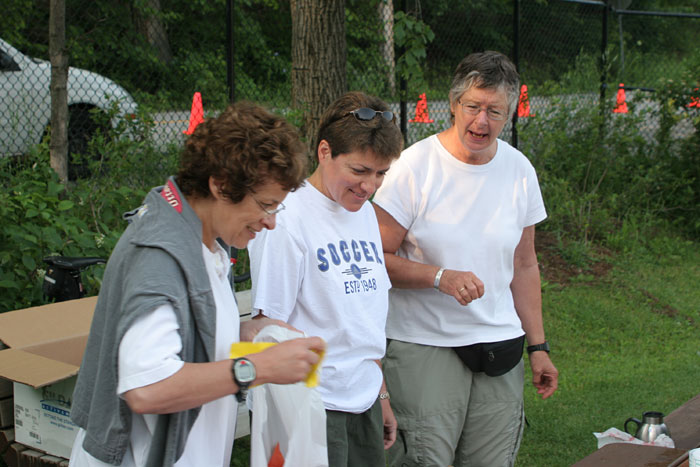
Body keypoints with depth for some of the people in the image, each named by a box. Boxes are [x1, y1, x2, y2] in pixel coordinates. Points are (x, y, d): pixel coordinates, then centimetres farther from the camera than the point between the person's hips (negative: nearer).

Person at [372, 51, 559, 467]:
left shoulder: (520, 170, 7)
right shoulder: (416, 165, -8)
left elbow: (524, 266, 14)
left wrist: (538, 345, 12)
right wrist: (440, 277, -21)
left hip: (499, 347, 4)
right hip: (423, 343, -4)